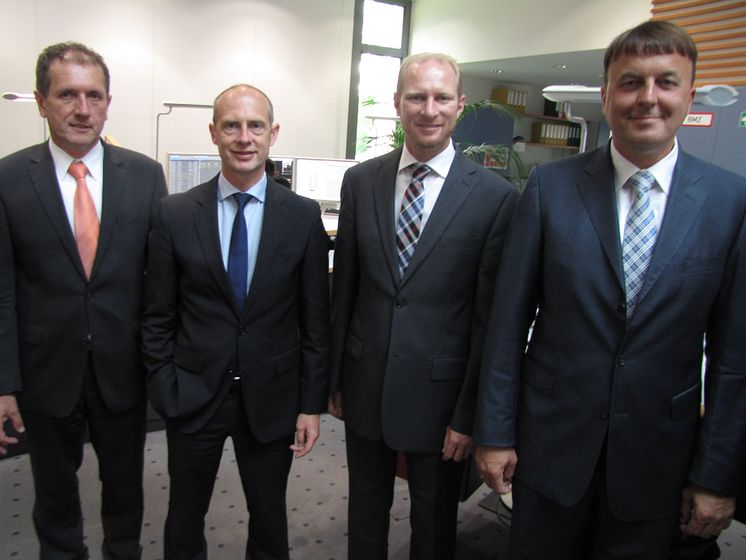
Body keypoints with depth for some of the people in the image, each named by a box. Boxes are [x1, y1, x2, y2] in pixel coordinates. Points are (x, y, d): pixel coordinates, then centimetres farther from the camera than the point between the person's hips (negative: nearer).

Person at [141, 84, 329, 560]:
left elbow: (316, 319, -3)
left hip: (272, 396, 0)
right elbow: (158, 317, 0)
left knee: (269, 518, 18)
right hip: (193, 394, 1)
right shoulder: (176, 214, -5)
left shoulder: (304, 216, -5)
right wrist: (165, 387, -4)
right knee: (185, 519, 19)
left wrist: (312, 404, -3)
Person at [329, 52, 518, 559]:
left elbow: (489, 315, -10)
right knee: (365, 514, 23)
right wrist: (334, 376, 8)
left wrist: (469, 413, -8)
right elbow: (344, 286, 4)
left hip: (438, 390, -3)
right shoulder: (360, 181, -1)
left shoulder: (495, 195, -11)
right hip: (365, 384, 3)